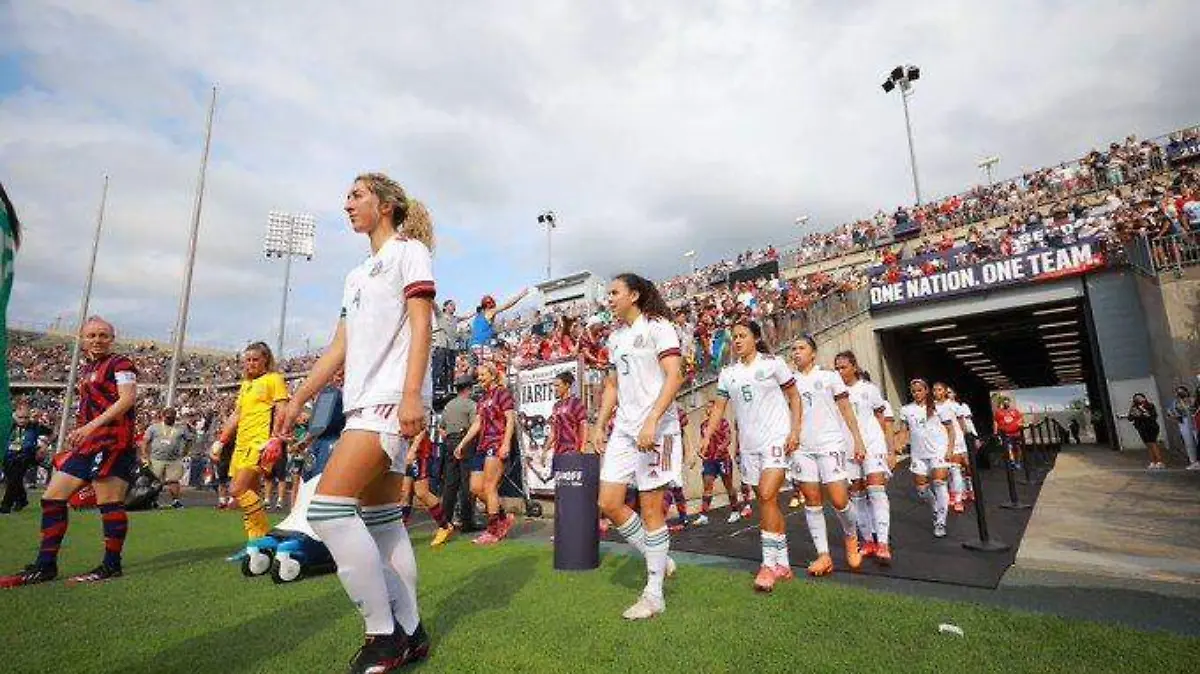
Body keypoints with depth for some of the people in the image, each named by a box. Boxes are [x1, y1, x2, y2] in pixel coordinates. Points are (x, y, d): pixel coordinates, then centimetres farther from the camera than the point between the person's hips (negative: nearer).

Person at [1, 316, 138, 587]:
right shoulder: (86, 368, 23)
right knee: (52, 498, 9)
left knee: (109, 503, -7)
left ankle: (111, 566, 1)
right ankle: (45, 566, 18)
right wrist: (78, 433, 15)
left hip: (112, 441, -9)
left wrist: (91, 426, -21)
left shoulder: (119, 363, -2)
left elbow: (128, 398, -16)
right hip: (86, 444, 9)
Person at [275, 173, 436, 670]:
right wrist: (298, 399, 19)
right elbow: (340, 347, 23)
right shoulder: (357, 275, 25)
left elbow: (420, 325, -11)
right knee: (382, 519, 7)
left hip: (393, 399, -9)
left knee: (328, 508, -15)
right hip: (364, 403, 9)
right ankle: (409, 633, 17)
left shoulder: (409, 250, 2)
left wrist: (411, 394, -21)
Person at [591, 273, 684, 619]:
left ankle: (654, 594, 14)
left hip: (656, 430, -8)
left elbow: (674, 376, -16)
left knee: (650, 508, -1)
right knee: (608, 503, 4)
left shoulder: (657, 327, -6)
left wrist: (651, 421, -25)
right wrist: (600, 426, 15)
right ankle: (659, 560, 24)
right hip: (623, 430, 8)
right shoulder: (615, 336, 17)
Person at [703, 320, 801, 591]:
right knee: (769, 503, 10)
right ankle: (783, 564, 21)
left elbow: (794, 397, 2)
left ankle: (769, 565, -6)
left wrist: (795, 431, -8)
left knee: (767, 497, -16)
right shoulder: (727, 373, 8)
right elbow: (719, 408, 8)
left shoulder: (772, 363, -2)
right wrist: (707, 436, -5)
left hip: (776, 439, -5)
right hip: (748, 445, 5)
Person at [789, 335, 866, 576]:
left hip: (830, 445, -3)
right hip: (802, 448, 3)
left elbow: (846, 410, 5)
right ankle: (823, 555, 11)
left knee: (839, 500, -7)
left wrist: (858, 441, -1)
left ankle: (851, 537, 23)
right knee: (812, 501, 2)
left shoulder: (829, 377, 5)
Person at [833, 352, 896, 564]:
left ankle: (883, 544, -14)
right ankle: (868, 542, 15)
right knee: (857, 495, 5)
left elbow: (883, 420, 5)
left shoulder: (869, 389, 4)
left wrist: (891, 450, 0)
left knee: (876, 490, -14)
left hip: (873, 445, -2)